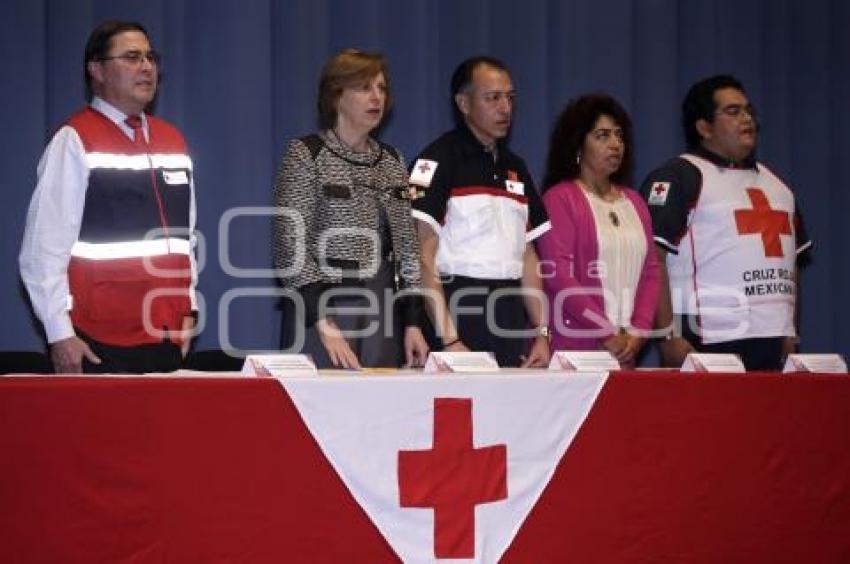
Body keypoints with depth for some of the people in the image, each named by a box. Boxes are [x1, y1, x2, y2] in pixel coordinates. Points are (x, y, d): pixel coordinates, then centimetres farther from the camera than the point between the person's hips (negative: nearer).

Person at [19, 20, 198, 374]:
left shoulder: (172, 141, 13)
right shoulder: (75, 141, -7)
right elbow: (45, 247, -10)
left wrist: (187, 310, 12)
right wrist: (60, 334, -12)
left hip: (168, 338, 6)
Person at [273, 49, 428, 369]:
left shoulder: (392, 162, 13)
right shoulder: (306, 155, -4)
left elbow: (406, 249, 14)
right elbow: (291, 249, -11)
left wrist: (412, 323, 5)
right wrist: (324, 325, -19)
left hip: (383, 316, 5)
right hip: (322, 311, -5)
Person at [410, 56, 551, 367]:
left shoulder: (515, 167, 16)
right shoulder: (439, 160, -6)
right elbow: (423, 257, -11)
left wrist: (542, 333, 9)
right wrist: (449, 340, -18)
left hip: (511, 318, 6)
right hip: (459, 308, -6)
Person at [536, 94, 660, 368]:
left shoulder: (634, 201, 16)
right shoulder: (559, 198, -4)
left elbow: (650, 270, 13)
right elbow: (558, 274, -12)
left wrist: (639, 330, -2)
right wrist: (607, 334, -14)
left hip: (627, 348, 5)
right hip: (574, 347, -5)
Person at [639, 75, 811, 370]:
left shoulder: (774, 183, 22)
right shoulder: (678, 177, -2)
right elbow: (651, 257, -11)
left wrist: (792, 333, 17)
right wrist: (669, 336, -17)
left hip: (774, 345, 7)